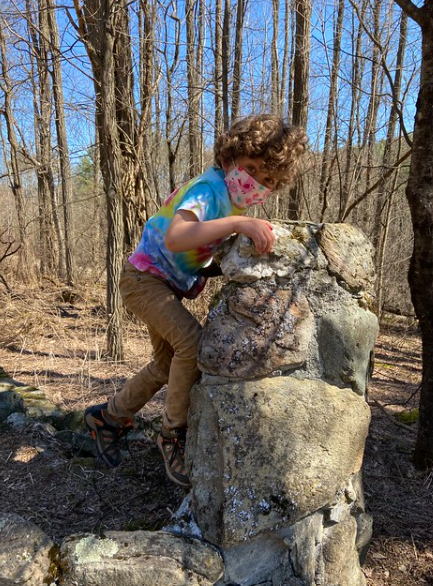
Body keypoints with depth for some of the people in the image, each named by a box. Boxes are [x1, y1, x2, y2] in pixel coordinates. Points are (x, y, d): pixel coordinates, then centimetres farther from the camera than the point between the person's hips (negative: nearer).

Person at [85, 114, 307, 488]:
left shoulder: (236, 200, 1)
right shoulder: (208, 188, -26)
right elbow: (175, 237, -46)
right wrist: (237, 222, -54)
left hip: (173, 285, 9)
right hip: (145, 278, -9)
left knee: (168, 365, 16)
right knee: (193, 343, -28)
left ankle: (108, 417, 36)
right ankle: (174, 435, -6)